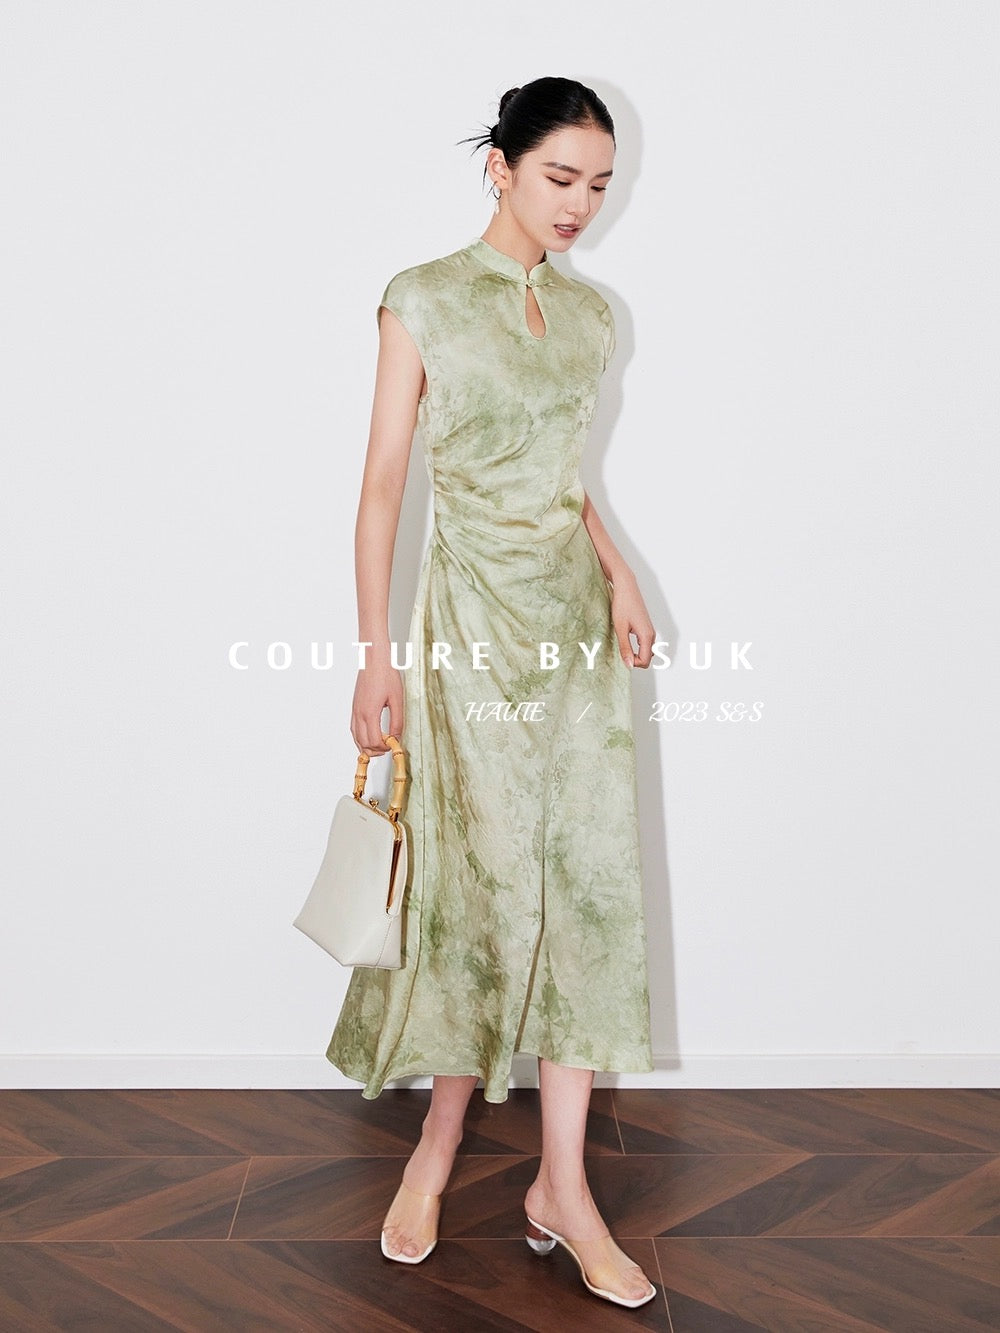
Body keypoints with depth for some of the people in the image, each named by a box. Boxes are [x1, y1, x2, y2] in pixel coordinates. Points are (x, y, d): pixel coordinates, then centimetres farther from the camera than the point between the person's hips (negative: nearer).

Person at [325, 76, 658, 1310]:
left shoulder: (589, 315, 12)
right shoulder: (424, 301, -4)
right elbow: (383, 478, -6)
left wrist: (619, 573, 1)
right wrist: (375, 653, -11)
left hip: (579, 611, 5)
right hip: (474, 616, -5)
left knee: (588, 876, 1)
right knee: (486, 876, 0)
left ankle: (563, 1188, 11)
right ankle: (442, 1137, 24)